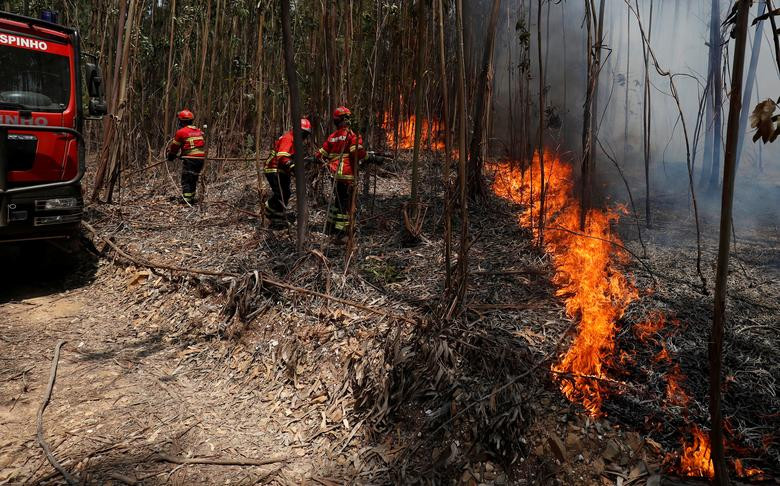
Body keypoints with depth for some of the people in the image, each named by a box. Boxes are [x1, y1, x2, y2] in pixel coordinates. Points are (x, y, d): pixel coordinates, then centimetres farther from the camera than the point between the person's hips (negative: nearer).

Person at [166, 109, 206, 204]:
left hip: (190, 159, -6)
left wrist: (171, 156, 24)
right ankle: (191, 197, 23)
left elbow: (174, 146, 4)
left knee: (186, 180, 1)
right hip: (201, 158, 6)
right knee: (194, 179, 17)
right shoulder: (198, 131, 13)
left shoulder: (181, 132, -6)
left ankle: (186, 199, -4)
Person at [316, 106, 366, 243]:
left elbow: (320, 155, 14)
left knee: (337, 200, 21)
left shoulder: (332, 137, 11)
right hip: (347, 174, -7)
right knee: (346, 205, -3)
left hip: (335, 174, 7)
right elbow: (359, 153, -20)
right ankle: (339, 235, -7)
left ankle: (330, 229, 30)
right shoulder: (351, 135, -8)